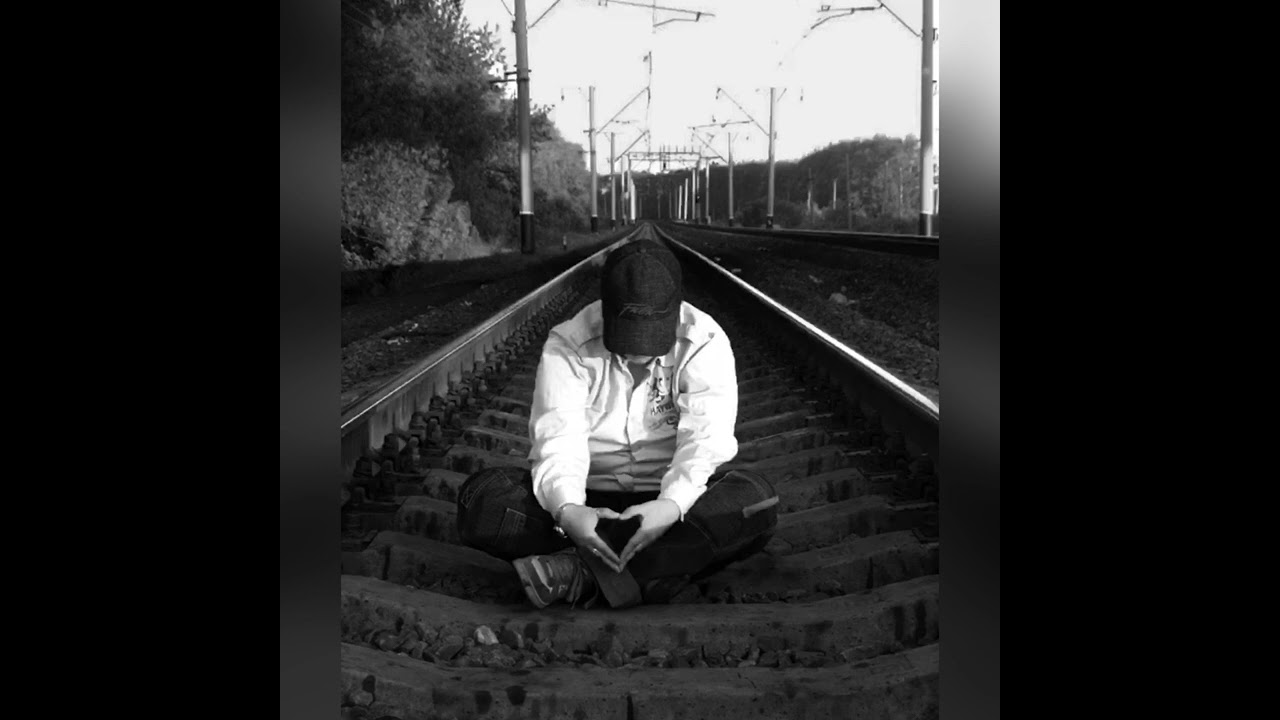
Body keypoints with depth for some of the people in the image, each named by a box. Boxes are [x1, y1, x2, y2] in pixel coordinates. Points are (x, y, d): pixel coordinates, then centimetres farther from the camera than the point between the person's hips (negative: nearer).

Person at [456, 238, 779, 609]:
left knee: (755, 500, -32)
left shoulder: (705, 344, -10)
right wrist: (566, 509, -42)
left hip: (668, 501, 0)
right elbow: (557, 440, -20)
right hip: (586, 499, 0)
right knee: (482, 498, -27)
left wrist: (672, 505, -42)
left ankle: (580, 573, -34)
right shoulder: (567, 346, -9)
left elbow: (705, 439, -21)